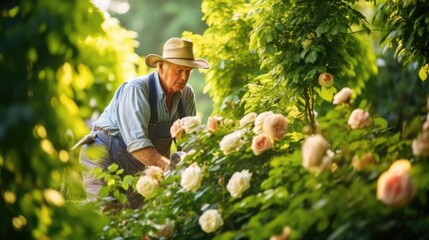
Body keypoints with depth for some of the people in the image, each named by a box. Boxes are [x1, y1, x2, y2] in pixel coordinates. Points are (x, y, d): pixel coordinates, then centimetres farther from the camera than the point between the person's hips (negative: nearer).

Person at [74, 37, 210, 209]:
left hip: (136, 169, 6)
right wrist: (171, 167, -44)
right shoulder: (136, 89, -24)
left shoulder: (187, 94, -6)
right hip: (105, 156, -6)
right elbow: (137, 143, -33)